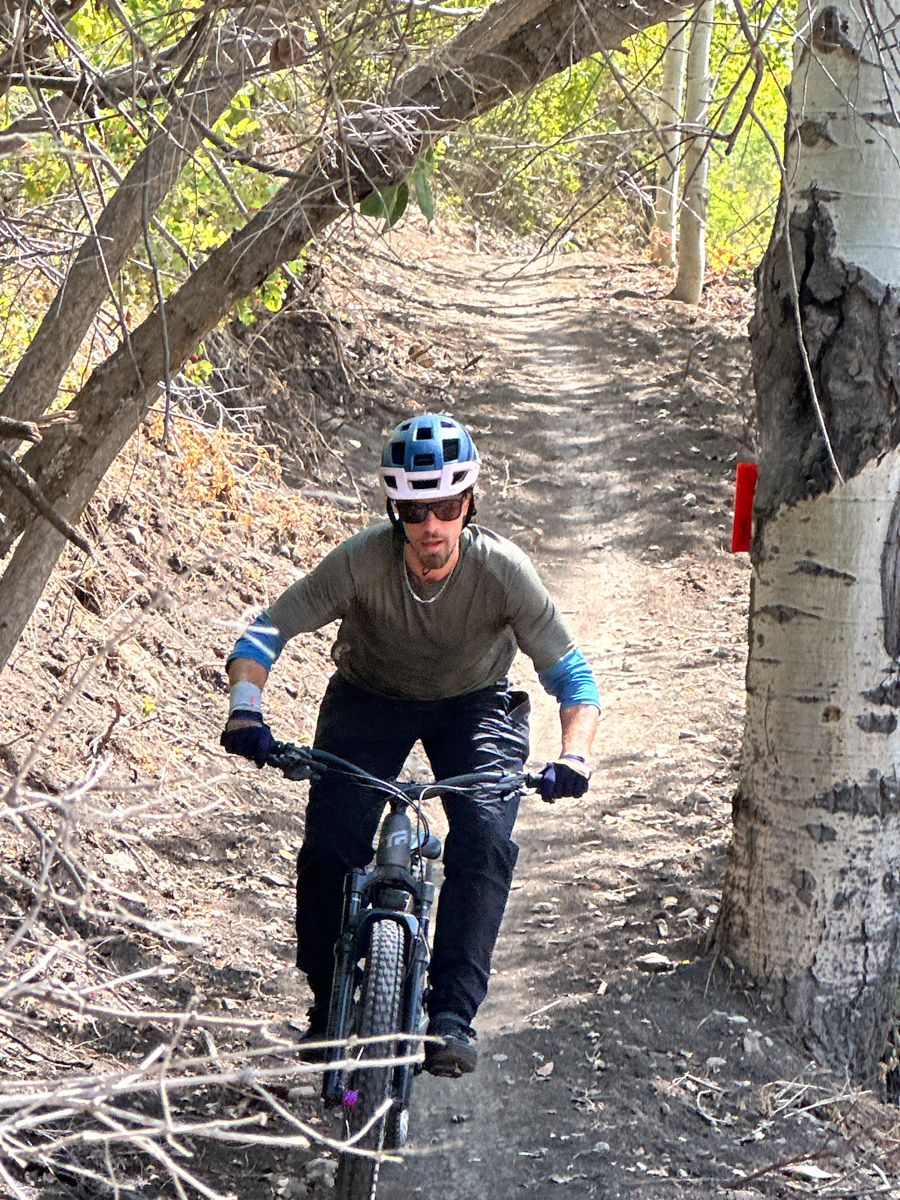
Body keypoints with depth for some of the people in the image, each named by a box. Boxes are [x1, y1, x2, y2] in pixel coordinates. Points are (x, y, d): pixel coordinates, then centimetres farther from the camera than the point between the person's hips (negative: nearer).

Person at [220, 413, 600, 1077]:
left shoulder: (502, 569, -29)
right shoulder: (362, 560, -29)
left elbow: (571, 674, -24)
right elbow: (267, 631, -22)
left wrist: (574, 754, -42)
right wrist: (245, 709, -39)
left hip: (474, 705, 0)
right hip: (370, 698, 1)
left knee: (486, 840, -25)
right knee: (328, 850, -15)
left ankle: (452, 1015, -19)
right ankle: (329, 1003, 9)